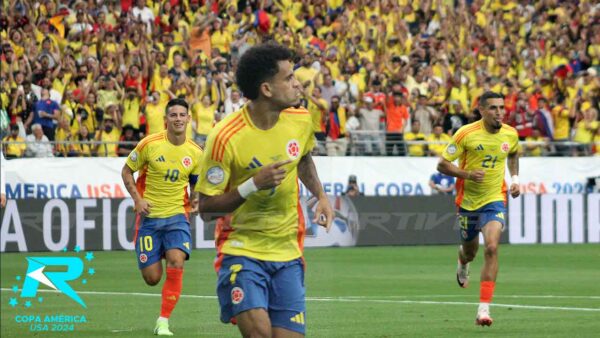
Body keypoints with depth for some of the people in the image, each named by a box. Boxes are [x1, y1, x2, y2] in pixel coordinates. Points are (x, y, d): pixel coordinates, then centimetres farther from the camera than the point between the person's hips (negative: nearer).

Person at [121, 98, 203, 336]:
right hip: (149, 215, -1)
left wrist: (195, 200, -5)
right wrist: (137, 198, -12)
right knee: (152, 278, -2)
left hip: (177, 215, 1)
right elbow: (127, 171, 2)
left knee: (176, 263, -22)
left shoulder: (195, 153, -1)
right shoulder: (150, 144, -9)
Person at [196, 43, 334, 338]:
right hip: (241, 251, -5)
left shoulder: (301, 121, -1)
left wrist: (320, 195, 9)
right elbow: (205, 208, -14)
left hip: (287, 252, 5)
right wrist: (254, 184, -25)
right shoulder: (225, 138, -19)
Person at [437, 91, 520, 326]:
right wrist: (466, 174, -27)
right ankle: (463, 263, 60)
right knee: (470, 250, 17)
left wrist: (515, 178, 7)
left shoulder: (510, 134, -4)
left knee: (491, 248, -21)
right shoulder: (466, 133, -15)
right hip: (468, 201, 0)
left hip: (495, 200, 0)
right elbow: (442, 164, -11)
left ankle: (484, 308, -20)